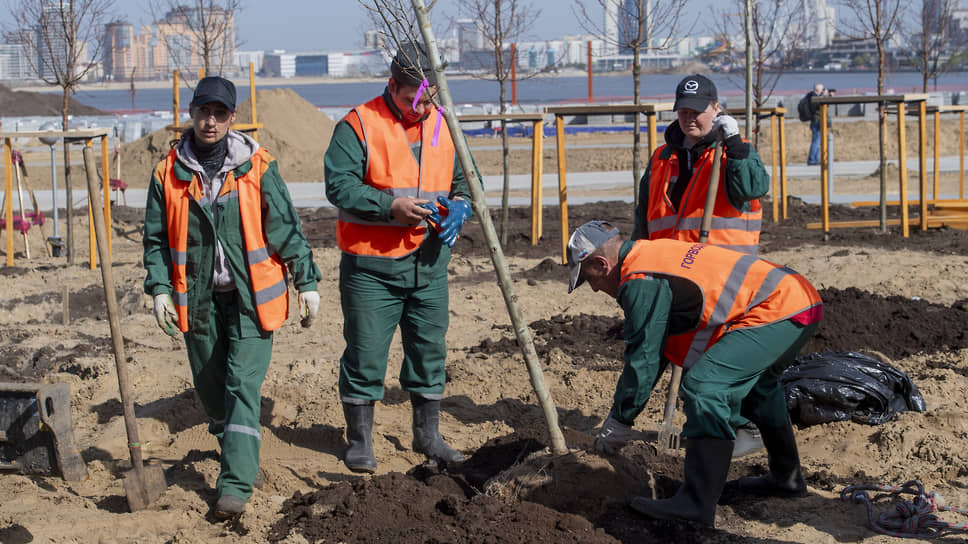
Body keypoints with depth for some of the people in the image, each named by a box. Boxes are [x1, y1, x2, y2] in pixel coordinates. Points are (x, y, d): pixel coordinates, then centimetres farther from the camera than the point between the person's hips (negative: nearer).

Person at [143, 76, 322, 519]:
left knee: (242, 386, -10)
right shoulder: (169, 174, 2)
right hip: (198, 299, 3)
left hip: (249, 297, -3)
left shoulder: (256, 167, -4)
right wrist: (159, 288, -4)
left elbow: (285, 228, 0)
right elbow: (156, 238, 7)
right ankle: (240, 460, 38)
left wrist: (306, 281, -1)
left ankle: (235, 484, -12)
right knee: (211, 387, 13)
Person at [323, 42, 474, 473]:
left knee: (429, 348, 12)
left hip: (429, 263, 5)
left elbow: (464, 179, 18)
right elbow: (339, 184, -16)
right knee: (365, 352, 1)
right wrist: (391, 206, -25)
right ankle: (359, 440, 14)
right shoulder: (359, 125, -8)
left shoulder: (442, 125, 11)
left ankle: (427, 434, 25)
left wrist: (458, 207, -4)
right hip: (371, 264, -5)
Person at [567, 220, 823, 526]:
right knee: (755, 385, 31)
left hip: (777, 311, -11)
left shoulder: (641, 282, -12)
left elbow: (644, 357, -10)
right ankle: (786, 477, 43)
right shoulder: (656, 253, 20)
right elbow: (655, 345, 27)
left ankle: (698, 502, -21)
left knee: (705, 388, -17)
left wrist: (619, 419, 2)